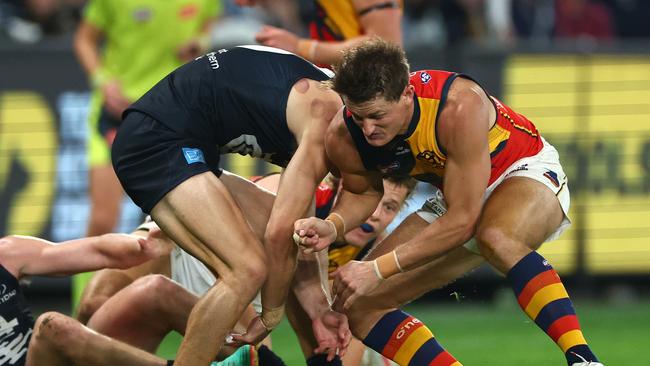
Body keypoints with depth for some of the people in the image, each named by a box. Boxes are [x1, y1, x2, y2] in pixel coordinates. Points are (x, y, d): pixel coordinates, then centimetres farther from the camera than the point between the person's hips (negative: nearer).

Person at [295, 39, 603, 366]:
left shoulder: (460, 108, -36)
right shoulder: (343, 139, -19)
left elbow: (463, 220, -33)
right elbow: (361, 192, 5)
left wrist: (378, 269, -35)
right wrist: (333, 226, -19)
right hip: (454, 199, 7)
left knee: (495, 237, -42)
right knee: (358, 306, -5)